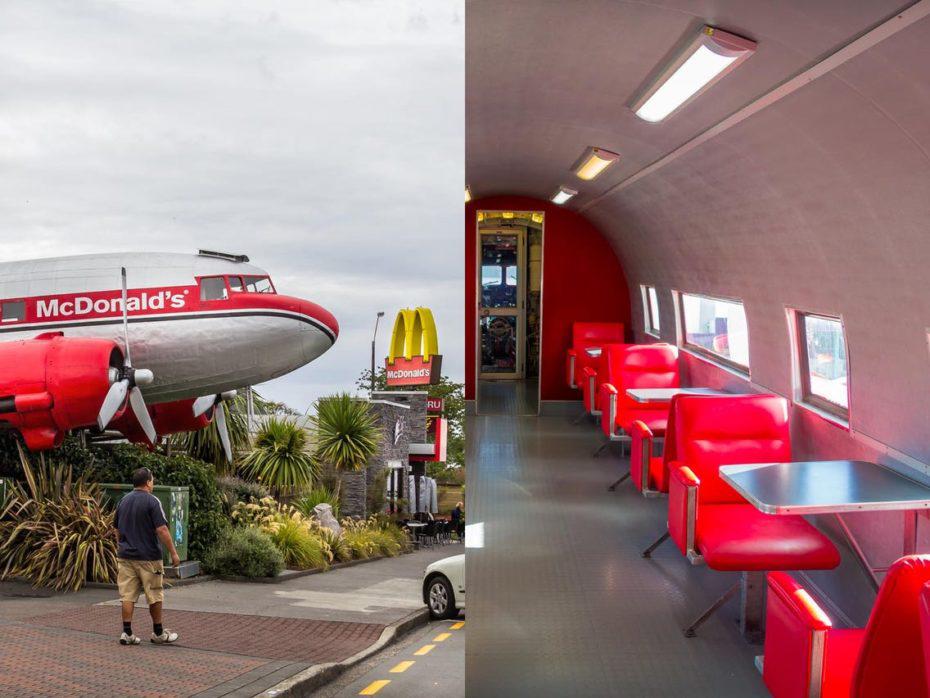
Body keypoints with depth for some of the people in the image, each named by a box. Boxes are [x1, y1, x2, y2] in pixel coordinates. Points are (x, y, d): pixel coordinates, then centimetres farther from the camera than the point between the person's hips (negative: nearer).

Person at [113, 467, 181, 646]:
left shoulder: (123, 501, 9)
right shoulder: (152, 501, -12)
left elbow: (117, 530, 17)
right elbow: (162, 530, -16)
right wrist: (173, 553, -11)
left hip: (125, 556, 5)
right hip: (148, 557, -5)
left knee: (128, 596, 5)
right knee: (155, 596, 6)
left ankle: (127, 633, 2)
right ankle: (158, 633, 15)